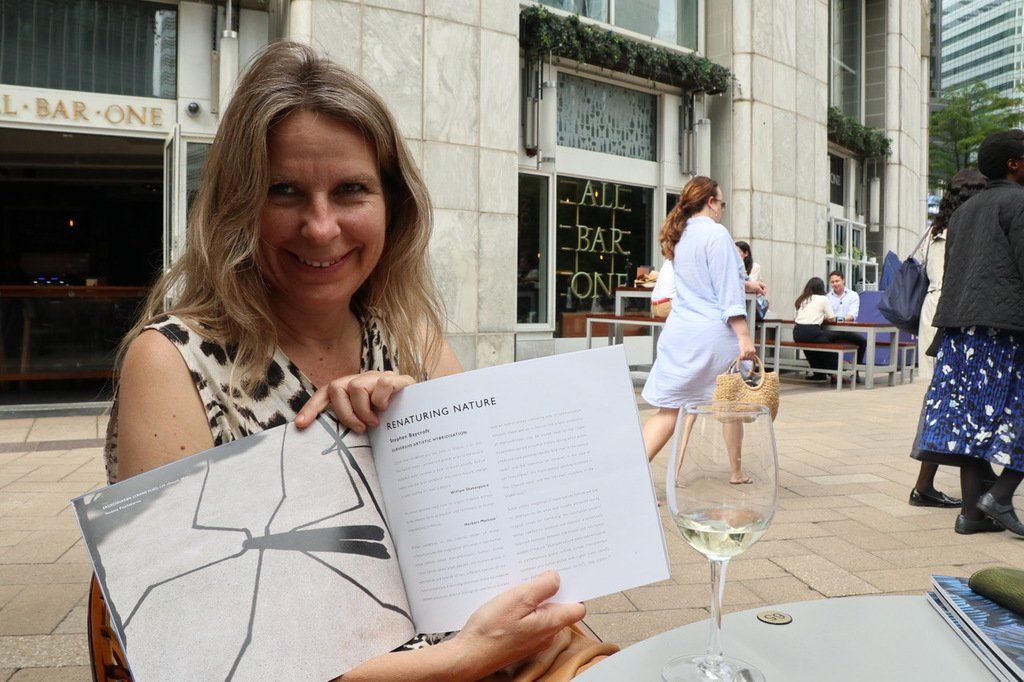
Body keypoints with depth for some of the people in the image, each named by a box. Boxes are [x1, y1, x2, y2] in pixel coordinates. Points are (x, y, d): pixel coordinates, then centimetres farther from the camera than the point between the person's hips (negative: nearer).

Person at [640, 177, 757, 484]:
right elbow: (728, 291, -15)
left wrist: (744, 283, 41)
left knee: (670, 408, 2)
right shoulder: (716, 233, -8)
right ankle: (737, 472, 28)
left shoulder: (680, 237, 15)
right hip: (715, 332, -6)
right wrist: (744, 336, -15)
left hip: (681, 332, 6)